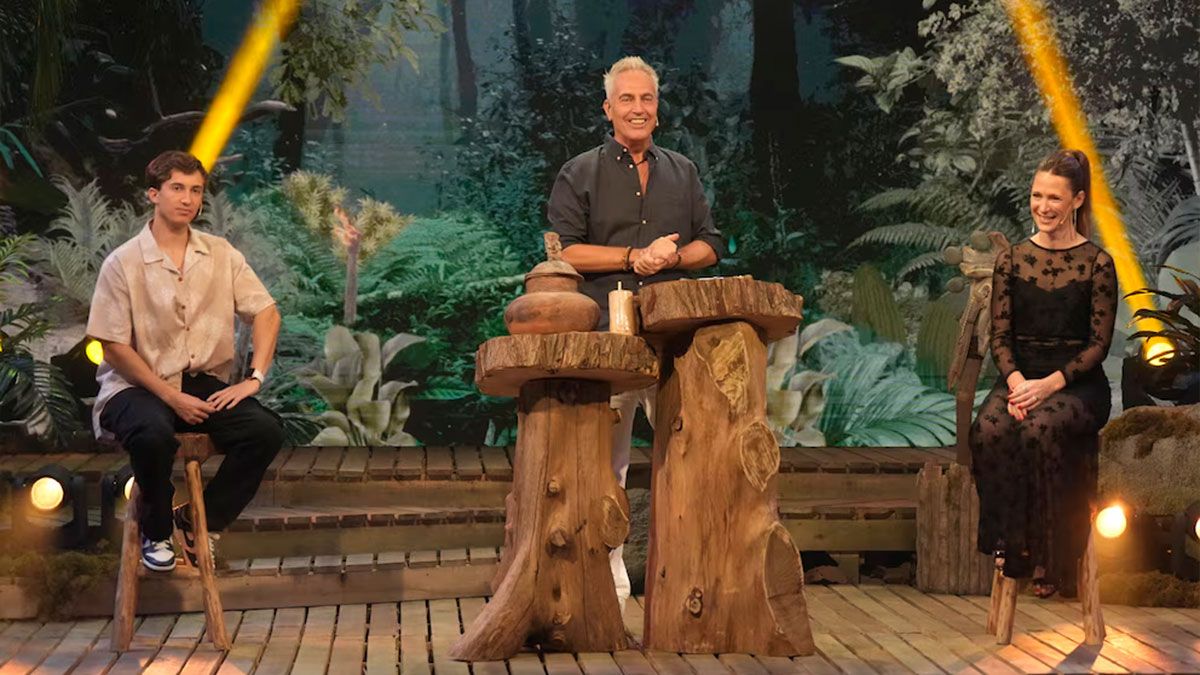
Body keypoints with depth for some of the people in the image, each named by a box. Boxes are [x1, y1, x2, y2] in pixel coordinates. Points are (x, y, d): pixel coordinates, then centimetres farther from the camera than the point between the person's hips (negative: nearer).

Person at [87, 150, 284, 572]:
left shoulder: (221, 254, 3)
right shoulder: (123, 263, -9)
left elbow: (266, 314, 5)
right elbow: (114, 348, -10)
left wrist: (254, 378, -9)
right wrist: (171, 397, -16)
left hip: (204, 382, 4)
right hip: (137, 385, -4)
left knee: (266, 430, -21)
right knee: (154, 435, -37)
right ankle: (156, 532, -7)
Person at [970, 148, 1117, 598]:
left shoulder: (1097, 263, 0)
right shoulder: (1012, 261, 9)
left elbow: (1099, 343, -3)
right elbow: (1000, 335, 7)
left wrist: (1050, 384, -16)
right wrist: (1015, 380, -13)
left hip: (1077, 382, -3)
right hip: (1020, 377, 3)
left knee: (1041, 428, -35)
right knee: (989, 429, -31)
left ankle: (1048, 556, -22)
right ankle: (1010, 542, -21)